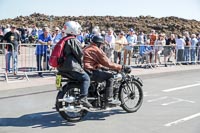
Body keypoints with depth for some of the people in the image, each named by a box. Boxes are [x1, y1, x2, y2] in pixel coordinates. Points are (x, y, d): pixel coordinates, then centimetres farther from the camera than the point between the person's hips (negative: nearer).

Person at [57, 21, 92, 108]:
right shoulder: (73, 40, -10)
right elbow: (79, 54, -11)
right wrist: (81, 64, 6)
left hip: (62, 68, 10)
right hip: (71, 67, -10)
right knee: (86, 78, -9)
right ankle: (83, 98, -23)